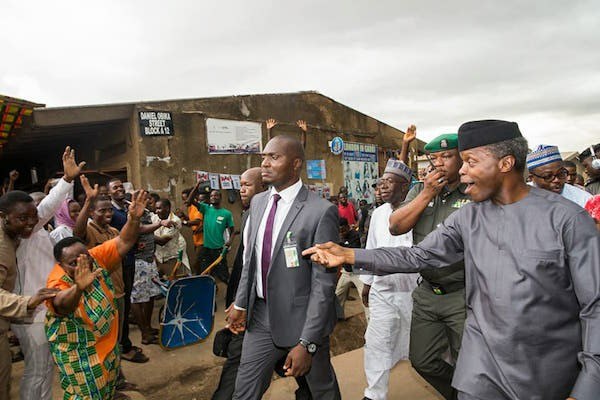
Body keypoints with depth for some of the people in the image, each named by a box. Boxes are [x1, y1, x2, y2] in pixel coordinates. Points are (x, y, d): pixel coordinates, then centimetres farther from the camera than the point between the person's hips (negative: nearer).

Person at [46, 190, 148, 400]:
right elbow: (62, 303, -51)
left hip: (108, 340, 6)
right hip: (77, 350, -5)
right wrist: (78, 288, -74)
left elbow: (123, 243, -20)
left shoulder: (96, 258, -16)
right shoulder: (57, 283, -29)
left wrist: (134, 218, -38)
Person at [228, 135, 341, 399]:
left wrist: (307, 343, -19)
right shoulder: (258, 202, 3)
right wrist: (240, 304, 11)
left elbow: (323, 282, -18)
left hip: (301, 319, -5)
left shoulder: (321, 211, -19)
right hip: (260, 316, 5)